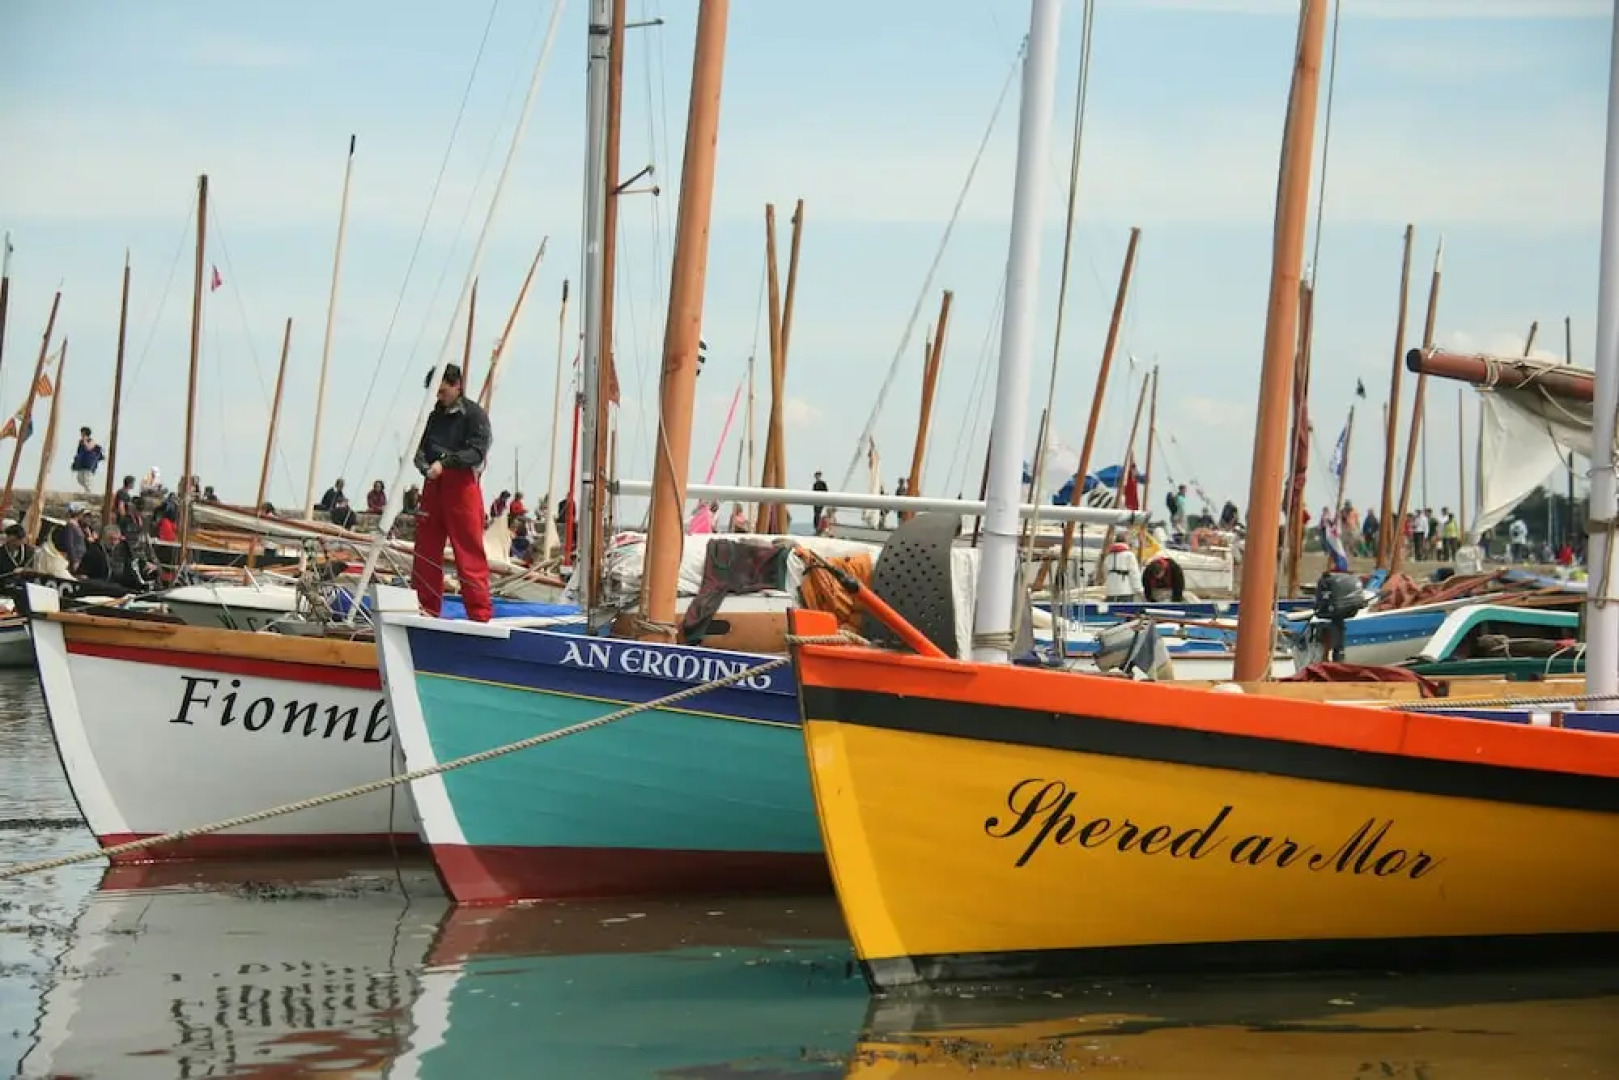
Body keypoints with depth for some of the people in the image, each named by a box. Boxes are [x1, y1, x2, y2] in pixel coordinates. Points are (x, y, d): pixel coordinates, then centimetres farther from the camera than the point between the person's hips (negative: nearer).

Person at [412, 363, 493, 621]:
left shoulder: (474, 414, -3)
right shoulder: (434, 413, 13)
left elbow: (477, 452, -11)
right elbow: (421, 447, 12)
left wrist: (445, 462, -21)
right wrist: (425, 466, -10)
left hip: (462, 486, -6)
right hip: (433, 486, 6)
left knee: (469, 552, -7)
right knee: (426, 550, 5)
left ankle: (480, 614, -5)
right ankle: (426, 609, 12)